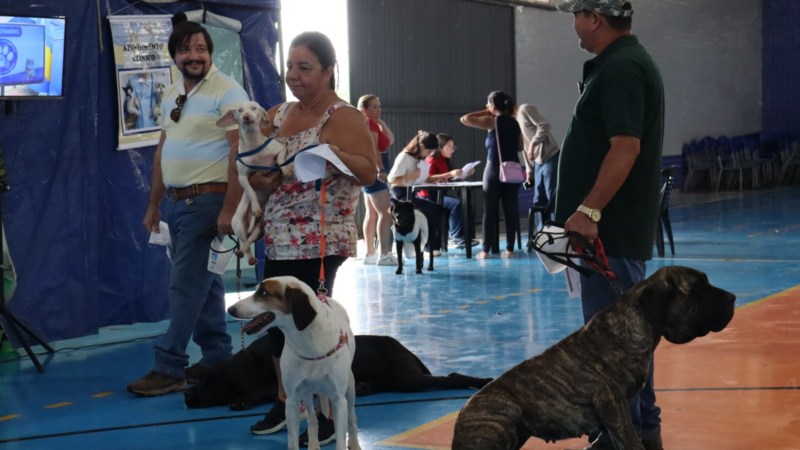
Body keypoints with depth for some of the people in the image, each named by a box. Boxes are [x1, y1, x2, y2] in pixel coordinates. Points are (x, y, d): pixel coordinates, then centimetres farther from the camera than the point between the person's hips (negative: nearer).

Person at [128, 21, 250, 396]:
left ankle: (170, 368, -4)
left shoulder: (226, 92, -11)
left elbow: (240, 151, -17)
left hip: (208, 199, -8)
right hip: (176, 200, 8)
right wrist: (154, 203, 18)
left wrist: (230, 207, -22)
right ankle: (217, 358, 21)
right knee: (203, 281, 13)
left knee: (186, 284, -8)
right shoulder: (171, 96, 14)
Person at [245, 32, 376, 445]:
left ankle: (328, 413, 7)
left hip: (321, 241, -7)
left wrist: (332, 152, -31)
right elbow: (256, 173, 18)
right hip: (279, 239, 7)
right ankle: (285, 402, 26)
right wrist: (262, 179, -5)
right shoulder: (278, 115, 12)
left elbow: (369, 173, -17)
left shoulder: (343, 117, -9)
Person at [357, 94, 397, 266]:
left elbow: (390, 140, 18)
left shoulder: (371, 124, 18)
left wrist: (382, 123, 8)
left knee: (371, 214, 12)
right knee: (385, 213, -15)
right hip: (373, 171, -11)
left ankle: (370, 254, 15)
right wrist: (381, 170, -32)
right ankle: (385, 255, -20)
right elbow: (373, 149, -24)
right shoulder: (370, 124, -12)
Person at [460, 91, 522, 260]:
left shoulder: (492, 121, -6)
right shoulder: (514, 123, 10)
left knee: (490, 211, 1)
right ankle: (509, 249, 5)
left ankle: (486, 250, 0)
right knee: (511, 209, 5)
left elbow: (464, 119, -4)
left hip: (494, 168, -5)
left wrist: (485, 112, 7)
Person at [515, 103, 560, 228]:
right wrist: (529, 172, 20)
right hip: (538, 162, 9)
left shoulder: (524, 109, -5)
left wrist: (533, 143, -19)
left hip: (551, 158, -9)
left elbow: (544, 126, -16)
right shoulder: (515, 122, 19)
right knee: (540, 203, 8)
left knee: (553, 201, -8)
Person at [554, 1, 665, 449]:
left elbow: (625, 147, -25)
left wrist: (589, 210, -25)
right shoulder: (628, 61, 16)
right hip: (621, 226, 11)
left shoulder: (620, 69, -16)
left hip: (612, 227, -11)